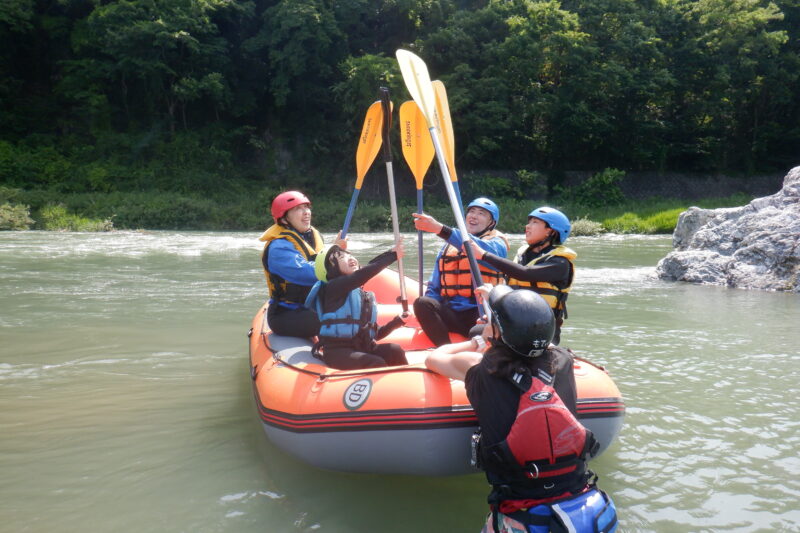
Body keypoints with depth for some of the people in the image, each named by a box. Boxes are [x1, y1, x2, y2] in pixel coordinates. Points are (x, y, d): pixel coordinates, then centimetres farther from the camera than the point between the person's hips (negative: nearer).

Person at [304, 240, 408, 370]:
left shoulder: (365, 295, 21)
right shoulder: (333, 288, -2)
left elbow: (375, 334, 19)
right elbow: (363, 274, -20)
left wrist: (397, 321, 4)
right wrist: (393, 255, -19)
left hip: (363, 348, 7)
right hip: (338, 351, -6)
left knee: (395, 350, -21)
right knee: (377, 363, -30)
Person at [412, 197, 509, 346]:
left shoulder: (497, 242, 5)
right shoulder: (448, 246, 21)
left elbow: (484, 251, -21)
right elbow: (434, 287, 19)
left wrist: (440, 229, -32)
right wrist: (429, 311, -5)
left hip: (482, 313, -5)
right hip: (451, 314, 5)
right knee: (422, 303, -26)